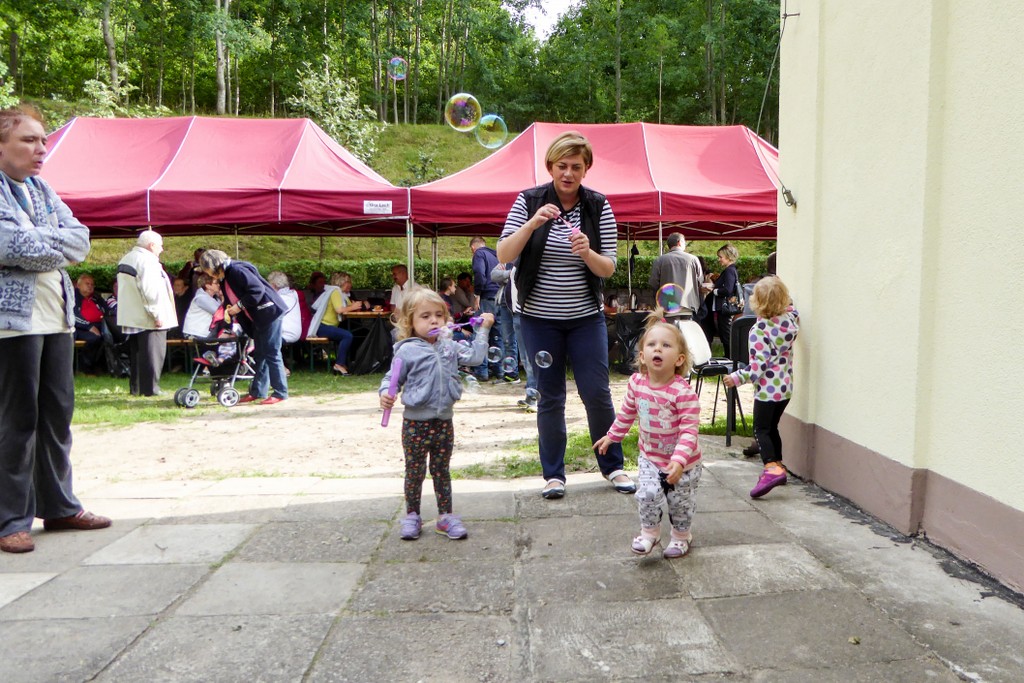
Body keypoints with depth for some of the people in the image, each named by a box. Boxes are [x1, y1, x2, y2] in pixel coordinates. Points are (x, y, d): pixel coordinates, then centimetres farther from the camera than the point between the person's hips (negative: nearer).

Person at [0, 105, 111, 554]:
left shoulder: (42, 189, 15)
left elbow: (80, 240, 4)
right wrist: (57, 246, -4)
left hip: (57, 316, 7)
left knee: (59, 412, 10)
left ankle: (59, 505, 22)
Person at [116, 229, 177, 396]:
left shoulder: (126, 259, 17)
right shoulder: (147, 260, -15)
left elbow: (123, 289, 22)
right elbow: (150, 290, -22)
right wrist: (157, 315, -18)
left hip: (131, 318, 10)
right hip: (148, 319, -10)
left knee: (136, 354, 13)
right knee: (151, 353, -4)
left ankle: (135, 387, 17)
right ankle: (150, 388, -3)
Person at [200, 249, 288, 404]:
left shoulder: (237, 270, -16)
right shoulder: (226, 278, 15)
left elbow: (257, 289, -25)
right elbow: (232, 302, 22)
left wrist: (240, 305, -18)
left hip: (269, 313, -10)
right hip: (258, 319, 10)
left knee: (271, 353, -7)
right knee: (259, 354, 13)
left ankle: (280, 392, -2)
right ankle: (258, 391, 20)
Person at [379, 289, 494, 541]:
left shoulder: (449, 346, 6)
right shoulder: (407, 351, -9)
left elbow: (475, 357, 6)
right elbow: (391, 378, -4)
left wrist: (483, 330, 4)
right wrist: (385, 393, -23)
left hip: (444, 421, 4)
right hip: (416, 423, -4)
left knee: (441, 470, 15)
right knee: (415, 471, 9)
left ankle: (446, 516, 24)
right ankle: (412, 516, 25)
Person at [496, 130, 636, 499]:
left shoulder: (599, 206, -3)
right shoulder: (529, 201, -4)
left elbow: (608, 269, -4)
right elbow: (503, 255, -12)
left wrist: (588, 253, -25)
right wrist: (533, 224, -27)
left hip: (586, 316, 1)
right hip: (539, 317, 0)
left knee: (597, 392, 2)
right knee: (550, 397, 6)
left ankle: (613, 466, 21)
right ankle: (553, 474, 19)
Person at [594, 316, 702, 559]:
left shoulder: (683, 392, -29)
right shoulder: (636, 383, -11)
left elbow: (689, 431, -28)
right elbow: (627, 413, 7)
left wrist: (679, 460, -37)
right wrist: (612, 436, 14)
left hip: (682, 462, -3)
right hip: (650, 456, 3)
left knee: (680, 502, 12)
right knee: (647, 494, -10)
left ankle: (681, 536, 40)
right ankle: (649, 532, 18)